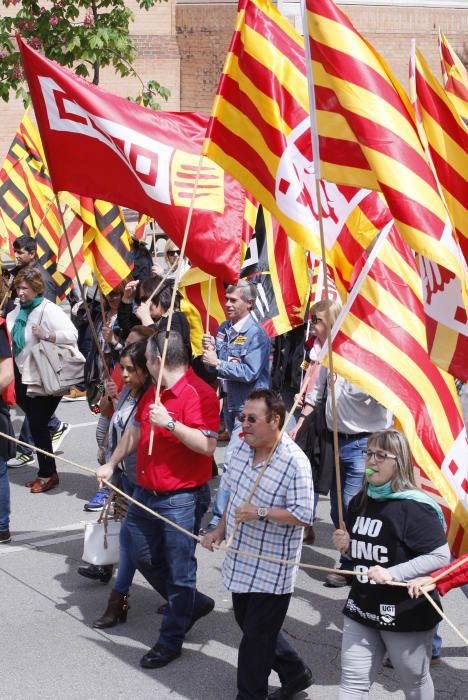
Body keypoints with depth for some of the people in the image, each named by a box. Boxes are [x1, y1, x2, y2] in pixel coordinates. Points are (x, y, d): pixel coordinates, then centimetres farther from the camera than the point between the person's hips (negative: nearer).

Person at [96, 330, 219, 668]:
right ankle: (193, 603, 37)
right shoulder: (154, 390, 10)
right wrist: (111, 464, 26)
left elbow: (208, 446, -25)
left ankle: (171, 641, 17)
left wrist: (170, 423, -32)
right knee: (144, 557, 18)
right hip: (145, 492, 9)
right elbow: (135, 430, 23)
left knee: (179, 570, 3)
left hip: (181, 498, -9)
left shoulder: (199, 393, -17)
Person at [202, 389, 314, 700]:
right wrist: (220, 530, 12)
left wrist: (261, 513, -25)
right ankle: (295, 673, 39)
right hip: (241, 562, 9)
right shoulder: (241, 446, 2)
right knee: (247, 622, 21)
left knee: (257, 635, 3)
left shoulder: (294, 462, -22)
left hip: (271, 569, -8)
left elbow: (303, 515, -23)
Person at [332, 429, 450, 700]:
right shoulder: (360, 502, 6)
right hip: (362, 608, 6)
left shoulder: (414, 507, -18)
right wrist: (345, 545, -1)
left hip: (407, 614, -6)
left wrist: (393, 573, -27)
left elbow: (441, 556, -21)